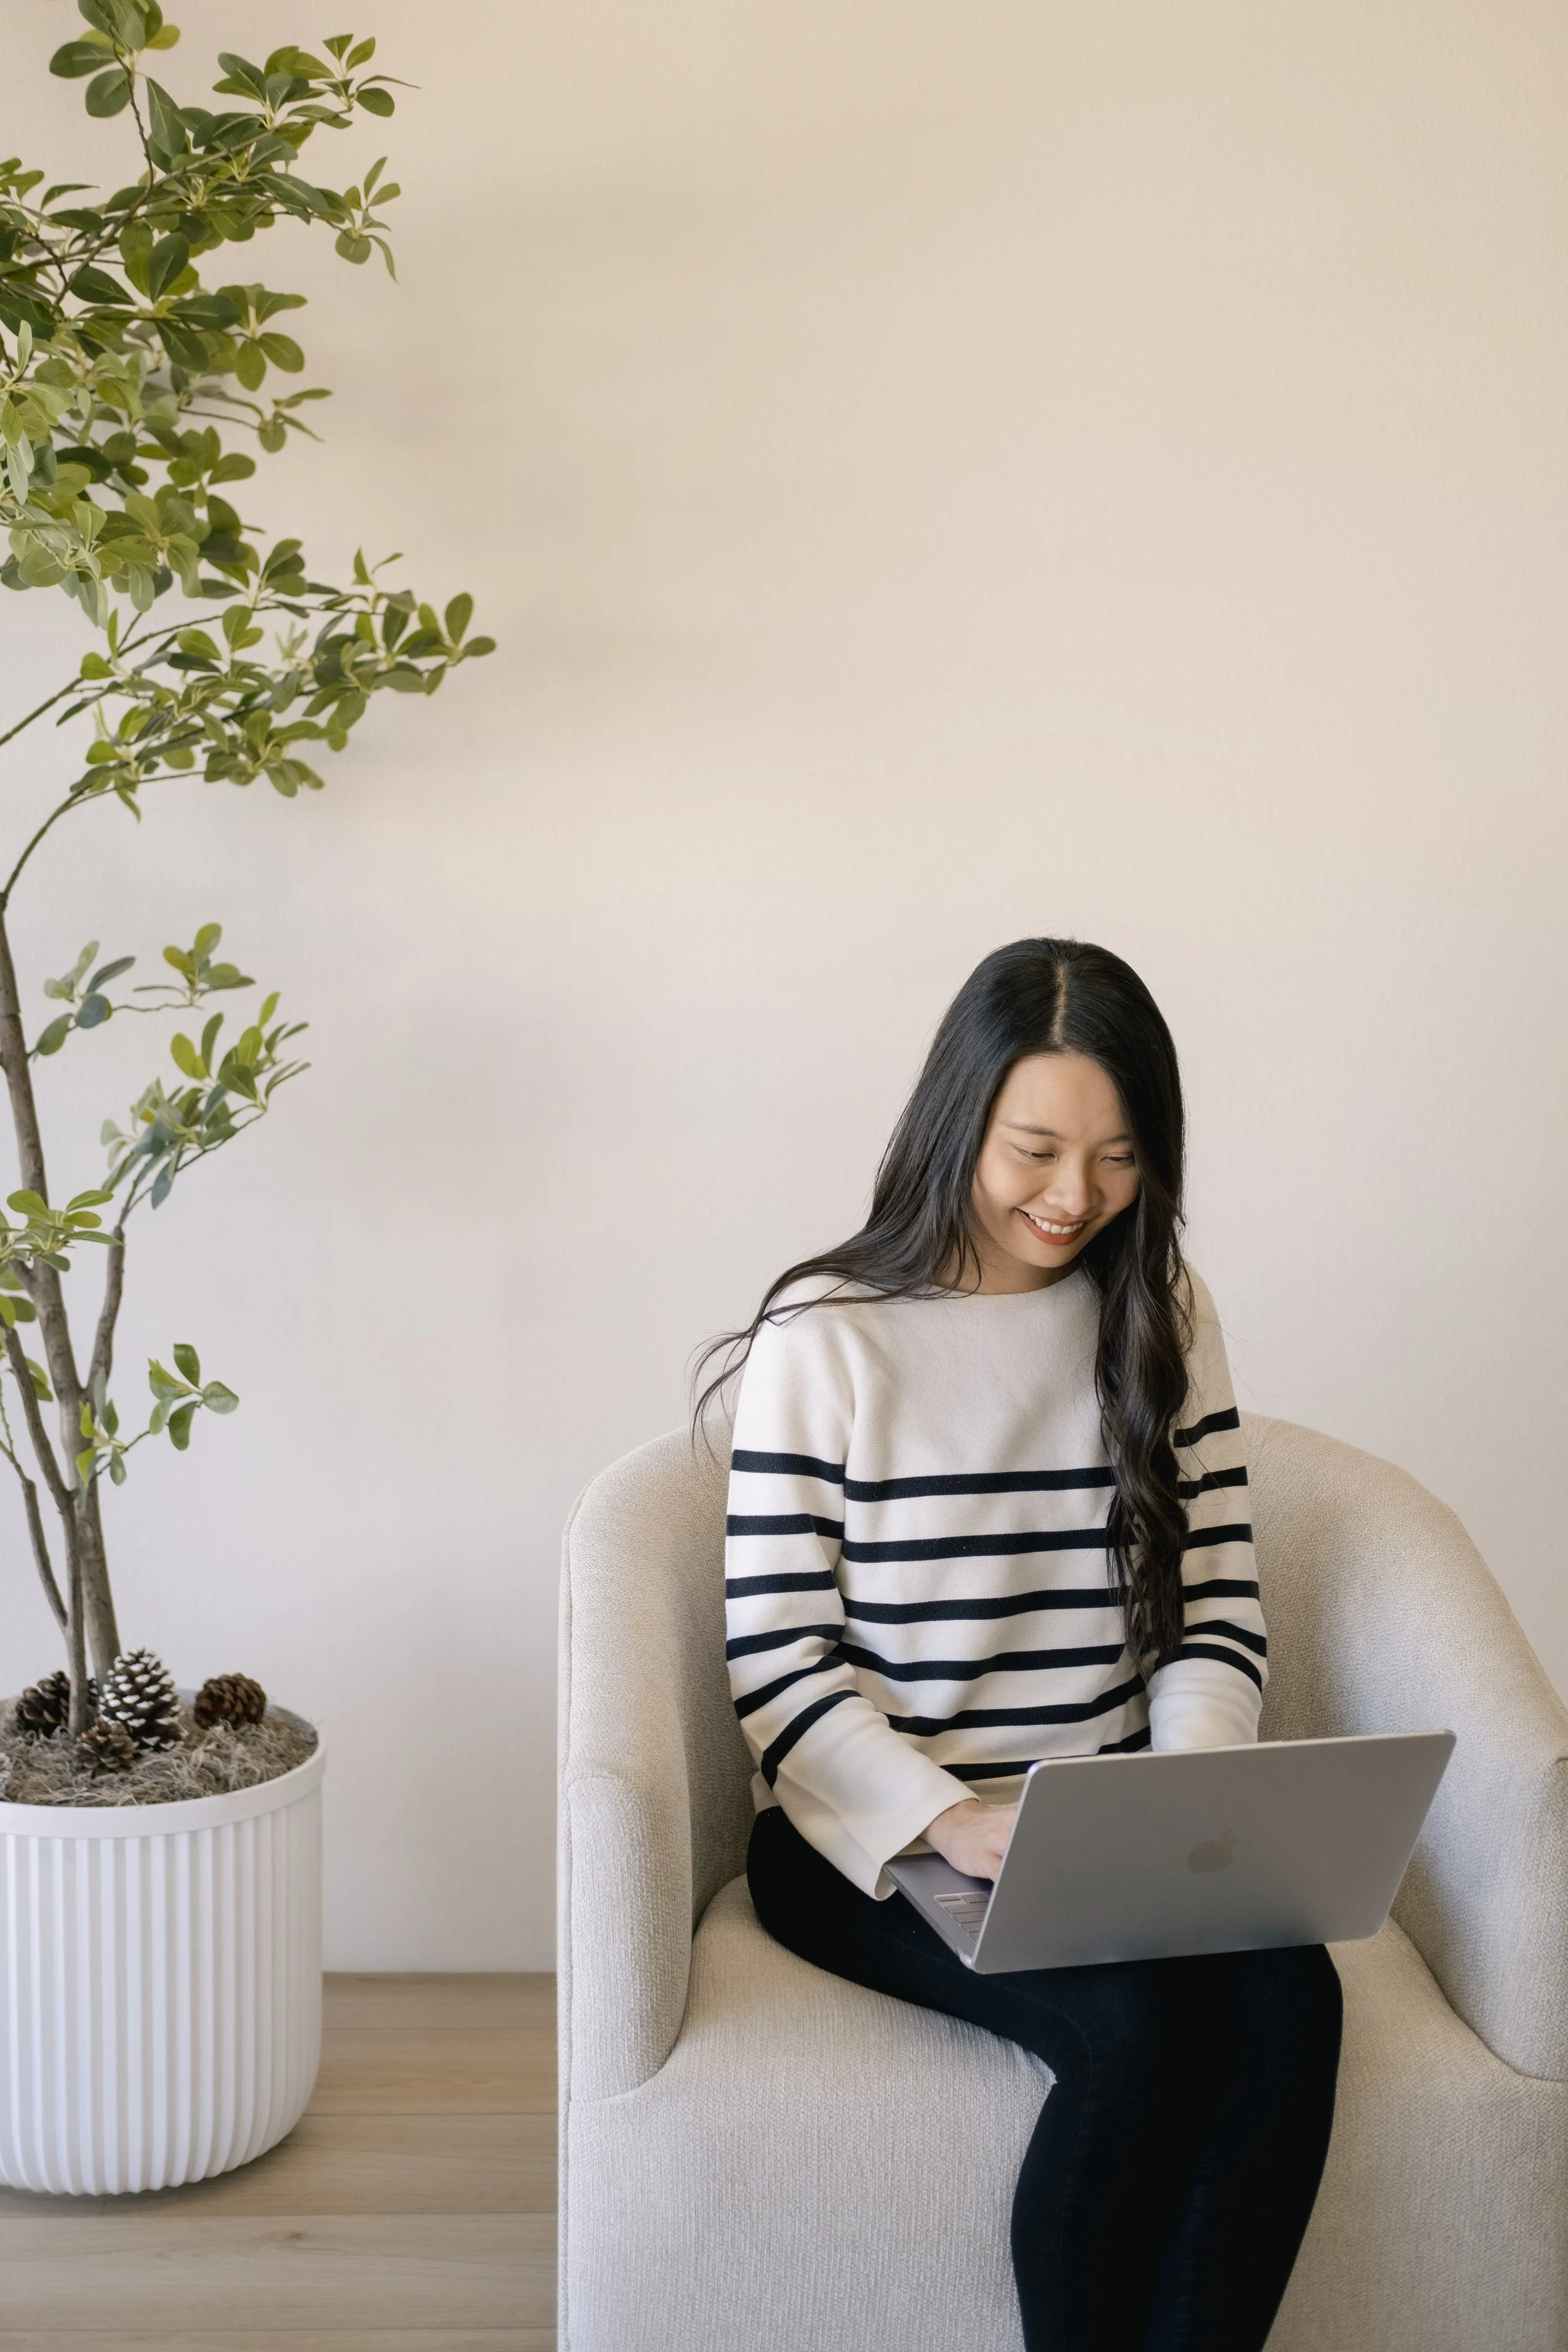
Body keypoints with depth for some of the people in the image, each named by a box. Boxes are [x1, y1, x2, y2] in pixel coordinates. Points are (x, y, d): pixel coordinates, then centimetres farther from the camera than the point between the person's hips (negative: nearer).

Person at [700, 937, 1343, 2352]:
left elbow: (1220, 1611, 8)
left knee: (1286, 1997, -26)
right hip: (878, 1838, -3)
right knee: (1142, 2024, -29)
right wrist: (951, 1821, -21)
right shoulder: (824, 1340, -4)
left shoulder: (1162, 1319, 8)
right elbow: (779, 1662, -7)